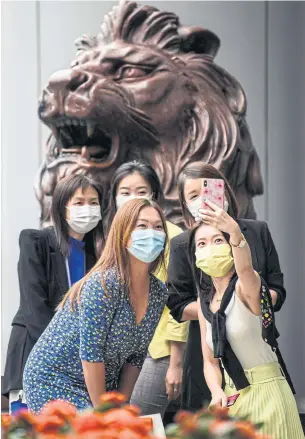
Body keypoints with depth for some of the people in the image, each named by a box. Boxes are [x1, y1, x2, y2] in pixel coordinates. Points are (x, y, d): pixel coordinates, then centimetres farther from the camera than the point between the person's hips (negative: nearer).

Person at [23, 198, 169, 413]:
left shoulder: (159, 292, -1)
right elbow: (90, 353, -23)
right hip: (55, 381, -7)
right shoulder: (103, 284, -22)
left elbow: (135, 356, 5)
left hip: (100, 385, 7)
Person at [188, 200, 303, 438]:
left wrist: (236, 233, -57)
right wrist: (217, 392, -12)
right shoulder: (205, 302, 7)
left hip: (265, 392, -6)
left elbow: (246, 267, -37)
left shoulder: (246, 287, -12)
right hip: (233, 398, 6)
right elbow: (210, 361, 9)